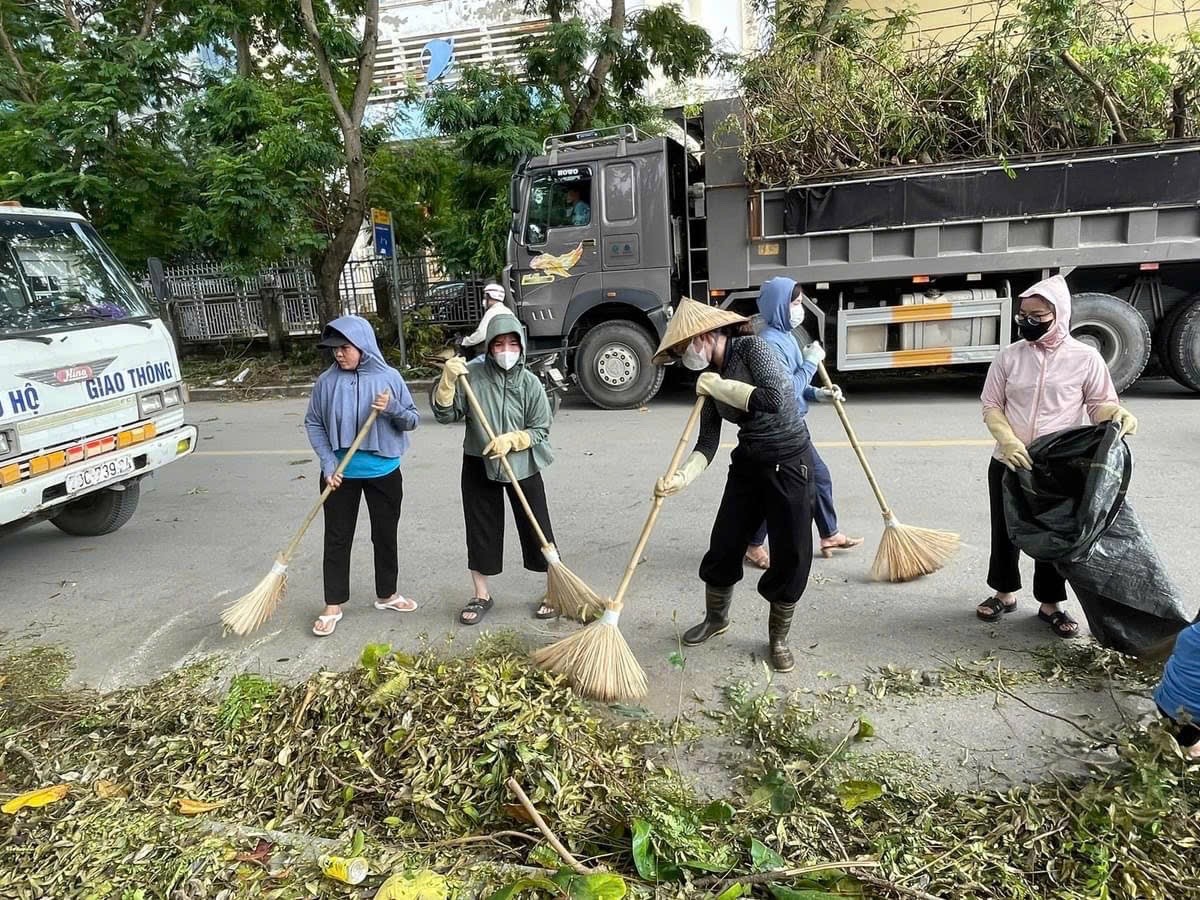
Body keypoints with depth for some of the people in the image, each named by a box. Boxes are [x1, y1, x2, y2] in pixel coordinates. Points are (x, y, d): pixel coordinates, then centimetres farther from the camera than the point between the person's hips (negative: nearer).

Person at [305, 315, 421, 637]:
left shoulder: (389, 377, -9)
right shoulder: (327, 381, -8)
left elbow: (413, 420, -3)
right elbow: (313, 423, 0)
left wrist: (393, 408, -24)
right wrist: (328, 463, -10)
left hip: (384, 473, 0)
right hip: (341, 474, 0)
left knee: (385, 536, 13)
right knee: (337, 539, 8)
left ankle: (386, 595, 31)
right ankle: (333, 606, 22)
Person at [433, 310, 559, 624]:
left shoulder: (530, 383, -7)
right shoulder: (472, 375, -8)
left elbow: (541, 430, -5)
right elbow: (445, 415, -7)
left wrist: (511, 439, -21)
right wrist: (448, 380, -21)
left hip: (523, 466, -1)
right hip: (479, 466, 1)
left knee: (537, 527, 3)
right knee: (479, 529, 10)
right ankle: (481, 595, 27)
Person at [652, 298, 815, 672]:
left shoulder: (752, 348, -16)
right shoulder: (709, 378, 2)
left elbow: (776, 400, -31)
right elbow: (708, 441, 0)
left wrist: (720, 387, -21)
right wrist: (682, 476, -17)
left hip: (790, 462, -6)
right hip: (748, 462, 6)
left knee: (791, 556, 2)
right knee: (724, 545, 10)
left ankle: (778, 638, 21)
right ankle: (715, 618, 35)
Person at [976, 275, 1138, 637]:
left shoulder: (1085, 358, -6)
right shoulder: (1010, 356, -2)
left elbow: (1100, 404, 0)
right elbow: (991, 405, 1)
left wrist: (1120, 414, -24)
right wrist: (1008, 441, -16)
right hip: (1008, 463, 2)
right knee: (1004, 530, 12)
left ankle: (1050, 603, 28)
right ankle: (1005, 593, 32)